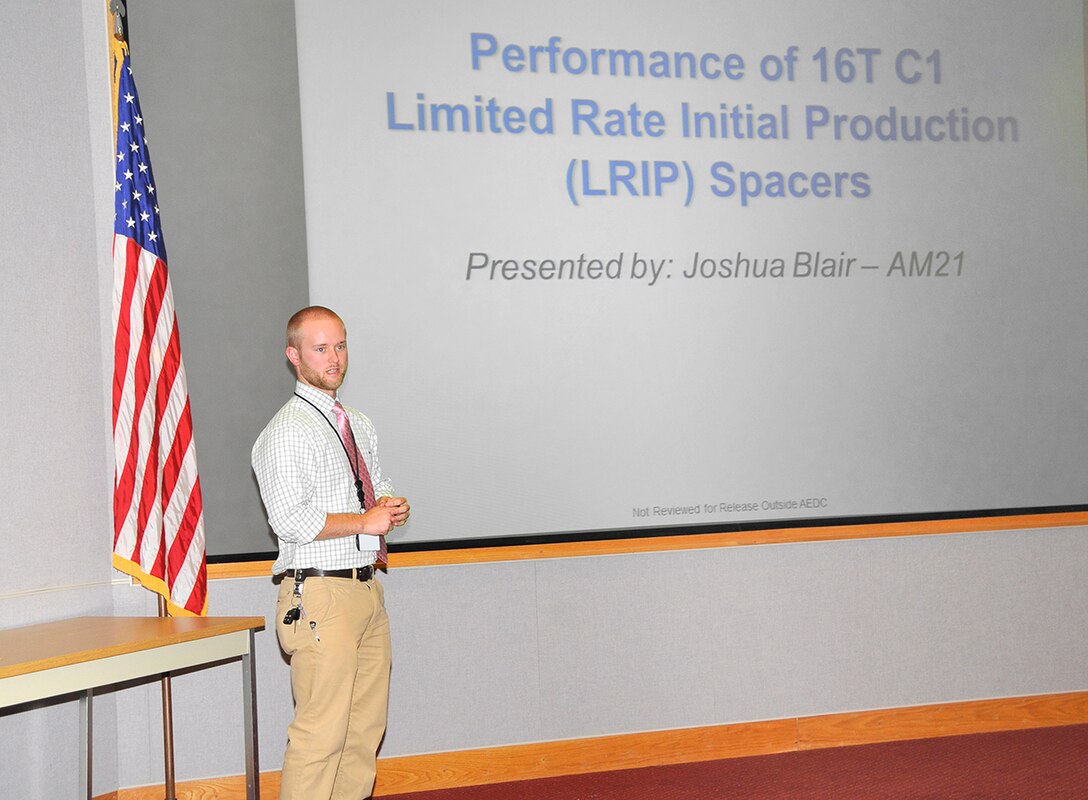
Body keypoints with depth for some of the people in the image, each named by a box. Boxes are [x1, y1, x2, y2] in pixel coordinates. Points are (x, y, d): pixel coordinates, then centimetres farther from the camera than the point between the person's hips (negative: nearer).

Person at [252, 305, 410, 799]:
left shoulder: (359, 427, 17)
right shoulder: (287, 433, -9)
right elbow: (289, 520, -18)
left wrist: (392, 506, 5)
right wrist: (365, 521, -15)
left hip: (366, 588, 9)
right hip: (322, 595, -8)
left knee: (366, 726, 10)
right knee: (320, 733, -10)